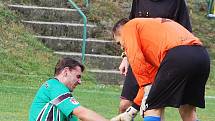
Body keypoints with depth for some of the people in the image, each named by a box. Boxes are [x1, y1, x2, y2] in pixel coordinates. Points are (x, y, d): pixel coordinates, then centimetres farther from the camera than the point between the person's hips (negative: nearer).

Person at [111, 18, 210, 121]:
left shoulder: (129, 26, 19)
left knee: (153, 108, 3)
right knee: (188, 111, 20)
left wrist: (147, 90, 3)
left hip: (177, 56, -8)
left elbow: (136, 61, 1)